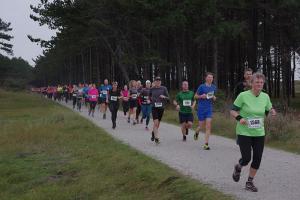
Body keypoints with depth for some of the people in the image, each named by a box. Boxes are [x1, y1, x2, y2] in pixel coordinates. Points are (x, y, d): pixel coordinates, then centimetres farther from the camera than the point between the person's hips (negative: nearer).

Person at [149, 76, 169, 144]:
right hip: (154, 108, -2)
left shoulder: (164, 88, 0)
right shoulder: (152, 89, 1)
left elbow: (168, 98, 1)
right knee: (156, 122, -14)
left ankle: (153, 132, 41)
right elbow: (149, 96, 21)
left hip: (161, 107, 2)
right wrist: (152, 100, 6)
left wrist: (164, 97, -18)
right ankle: (156, 138, -9)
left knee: (158, 122, 14)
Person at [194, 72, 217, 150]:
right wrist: (201, 96, -17)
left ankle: (206, 144, -3)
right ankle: (196, 132, 42)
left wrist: (214, 98, -2)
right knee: (201, 125, 5)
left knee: (208, 126, -6)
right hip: (201, 108, -3)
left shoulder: (214, 87, 6)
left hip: (209, 108, 3)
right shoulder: (202, 86, -7)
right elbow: (195, 96, 1)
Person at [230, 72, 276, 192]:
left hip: (259, 133, 4)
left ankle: (249, 182, 20)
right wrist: (239, 118, -23)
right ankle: (238, 168, 30)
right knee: (246, 158, -7)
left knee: (257, 159, 1)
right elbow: (232, 110, -4)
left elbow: (269, 109, 16)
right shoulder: (243, 96, -11)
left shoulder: (265, 97, 2)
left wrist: (272, 111, -7)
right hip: (244, 132, -4)